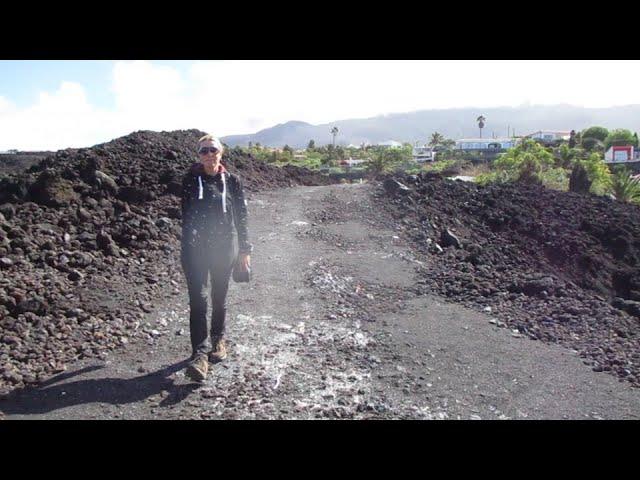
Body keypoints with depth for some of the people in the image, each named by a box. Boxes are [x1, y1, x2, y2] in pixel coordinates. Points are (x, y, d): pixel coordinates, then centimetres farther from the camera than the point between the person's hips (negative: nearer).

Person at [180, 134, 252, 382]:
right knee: (198, 300, -10)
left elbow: (241, 216, 5)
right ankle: (200, 354, -8)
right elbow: (185, 215, 6)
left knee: (219, 299, 14)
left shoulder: (232, 181, 1)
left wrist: (244, 249, 4)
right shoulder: (190, 180, 0)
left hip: (224, 249, 1)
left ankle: (218, 340, 34)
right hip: (195, 249, -1)